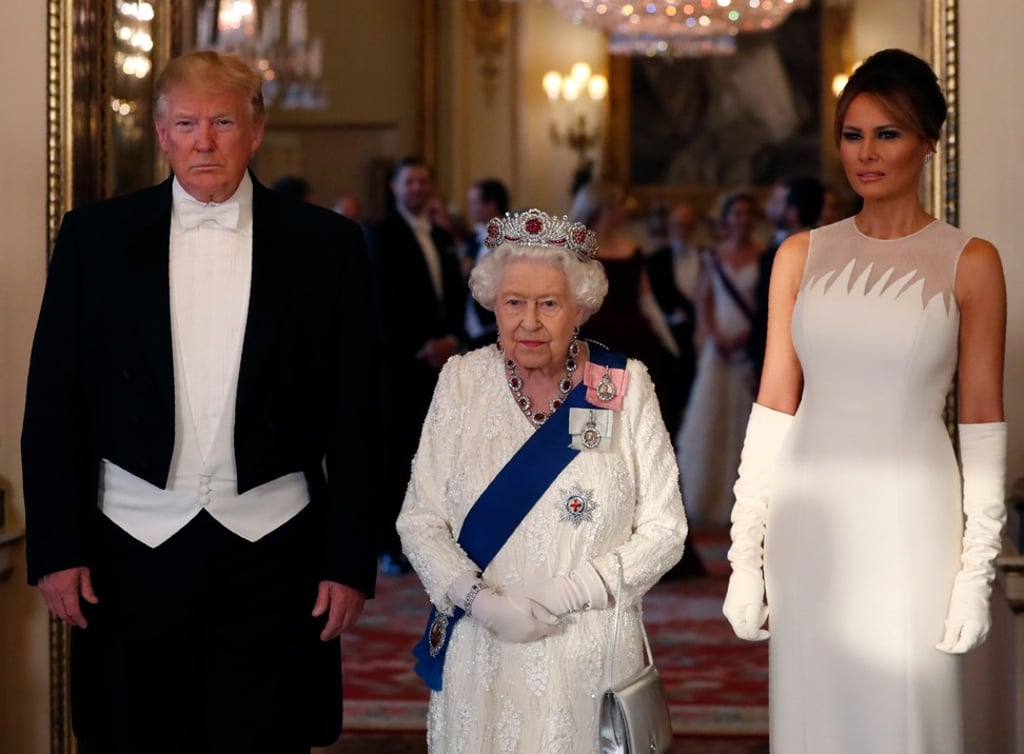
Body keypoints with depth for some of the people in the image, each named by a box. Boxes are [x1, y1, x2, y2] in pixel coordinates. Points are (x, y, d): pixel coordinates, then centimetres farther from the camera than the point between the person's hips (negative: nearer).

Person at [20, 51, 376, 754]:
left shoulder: (327, 244, 2)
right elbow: (54, 405, 4)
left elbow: (355, 414, 2)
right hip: (133, 550, 1)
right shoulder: (94, 236, 4)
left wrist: (349, 560, -1)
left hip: (274, 555, 0)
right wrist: (56, 548, -1)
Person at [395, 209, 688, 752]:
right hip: (480, 656, 1)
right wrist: (479, 599, -15)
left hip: (589, 660, -1)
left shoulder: (625, 386, -2)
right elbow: (420, 521, 1)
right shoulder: (462, 381, 1)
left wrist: (565, 594, -14)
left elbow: (664, 528, -3)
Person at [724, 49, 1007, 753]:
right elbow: (774, 406, 5)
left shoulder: (969, 262, -1)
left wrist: (976, 569, -6)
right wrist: (746, 554, 1)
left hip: (910, 518, -2)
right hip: (810, 517, 3)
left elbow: (982, 425, -1)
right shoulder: (802, 256, 7)